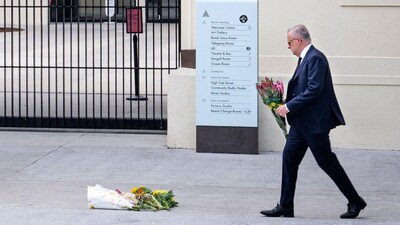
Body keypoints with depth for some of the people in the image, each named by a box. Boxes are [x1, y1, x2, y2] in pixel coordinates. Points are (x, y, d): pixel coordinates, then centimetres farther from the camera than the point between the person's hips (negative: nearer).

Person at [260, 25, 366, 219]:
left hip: (315, 122, -10)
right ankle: (285, 206, 10)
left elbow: (314, 90, -23)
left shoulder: (315, 58, -16)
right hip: (302, 122, 10)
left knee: (326, 161, -4)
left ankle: (355, 201, 8)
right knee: (289, 157, 6)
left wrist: (289, 106, -21)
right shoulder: (305, 58, 14)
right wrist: (286, 103, 7)